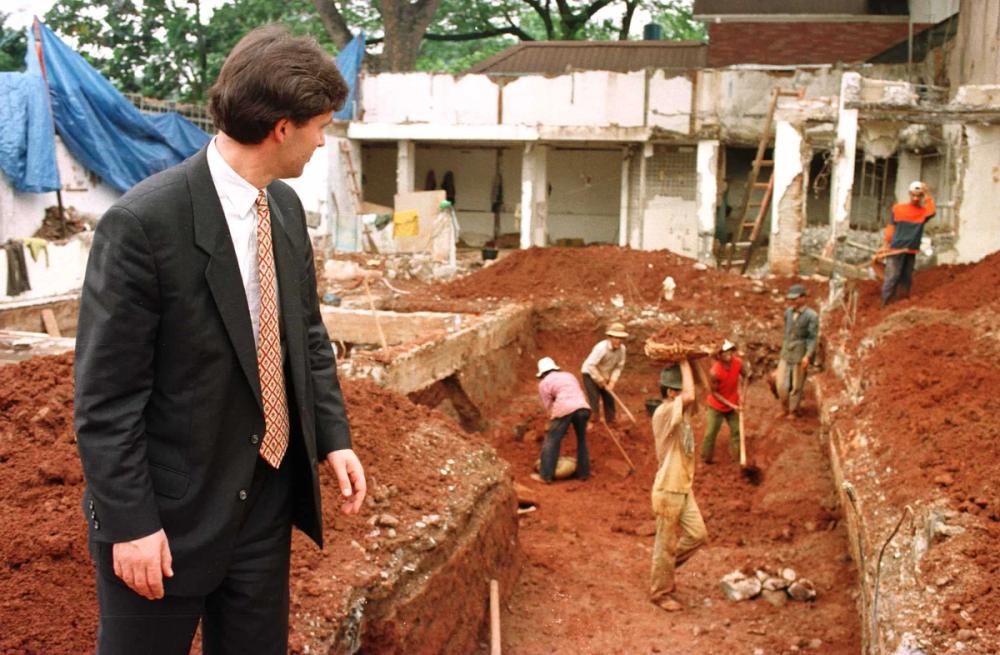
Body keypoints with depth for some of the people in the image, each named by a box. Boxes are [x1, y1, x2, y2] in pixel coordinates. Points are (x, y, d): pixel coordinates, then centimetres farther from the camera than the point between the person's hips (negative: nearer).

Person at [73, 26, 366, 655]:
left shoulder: (286, 206, 1)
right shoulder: (143, 222, -21)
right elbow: (105, 394, -17)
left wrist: (334, 438, 4)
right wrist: (129, 523, -15)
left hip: (269, 496, 7)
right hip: (173, 509, -6)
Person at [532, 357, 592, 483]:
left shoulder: (543, 383, 15)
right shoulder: (569, 375, 31)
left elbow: (549, 406, 12)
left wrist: (554, 422, 22)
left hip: (564, 409, -5)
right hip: (583, 407, 5)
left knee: (552, 441, 5)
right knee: (582, 439, 22)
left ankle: (545, 475, 6)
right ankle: (583, 473, 26)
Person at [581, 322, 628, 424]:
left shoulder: (622, 349, -16)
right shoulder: (601, 348, -33)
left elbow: (619, 367, -8)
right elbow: (590, 365, -33)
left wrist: (612, 381, -17)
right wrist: (601, 381, -24)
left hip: (605, 376, 6)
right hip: (590, 374, -6)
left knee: (610, 399, 8)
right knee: (594, 400, -13)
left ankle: (611, 422, 23)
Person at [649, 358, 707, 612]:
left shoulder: (680, 412, 8)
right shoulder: (663, 413, -24)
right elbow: (689, 396, -34)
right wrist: (684, 364, -26)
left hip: (684, 487, 9)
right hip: (668, 490, -9)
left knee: (698, 535, 13)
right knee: (666, 543, 5)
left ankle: (665, 568, 33)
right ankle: (660, 592, 22)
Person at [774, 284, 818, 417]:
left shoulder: (811, 316, -12)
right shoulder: (788, 312, 6)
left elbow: (813, 338, -14)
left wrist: (808, 356, -23)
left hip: (800, 356, -5)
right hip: (786, 354, 5)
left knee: (796, 386, 6)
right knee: (781, 384, 5)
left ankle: (793, 411, 25)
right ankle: (785, 409, 26)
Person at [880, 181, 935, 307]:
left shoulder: (923, 211, 5)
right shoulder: (898, 208, 4)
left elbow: (932, 212, -18)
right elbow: (891, 227, 7)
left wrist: (928, 195, -16)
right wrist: (886, 244, 2)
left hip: (911, 251, 2)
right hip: (895, 249, -2)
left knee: (906, 280, 7)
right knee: (892, 277, -8)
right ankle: (886, 305, -6)